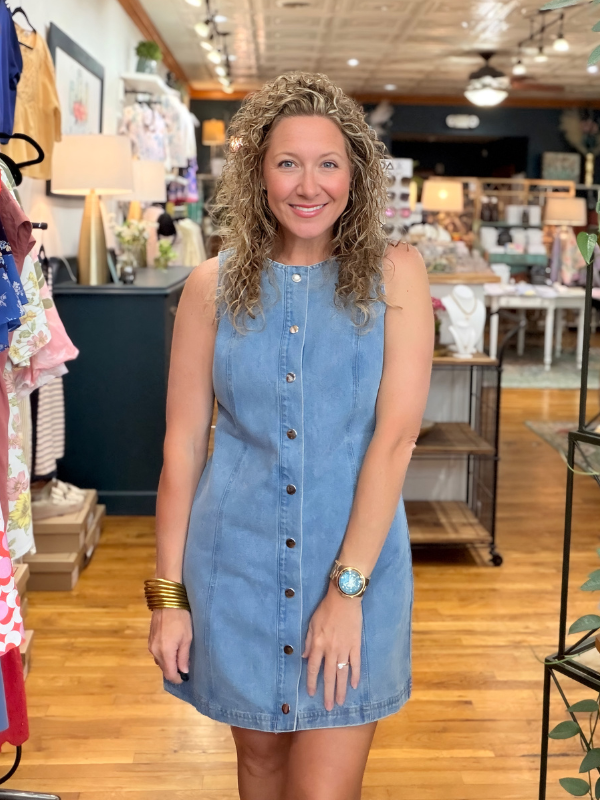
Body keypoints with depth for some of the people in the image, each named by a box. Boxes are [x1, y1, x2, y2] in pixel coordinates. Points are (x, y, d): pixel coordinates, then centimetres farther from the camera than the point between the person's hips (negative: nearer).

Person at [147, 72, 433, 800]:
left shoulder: (395, 274, -4)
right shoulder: (213, 285, 0)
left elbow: (396, 433, -10)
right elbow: (182, 443, 0)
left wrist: (347, 587, -15)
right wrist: (167, 594, 0)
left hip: (359, 561, -1)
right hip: (236, 564, 2)